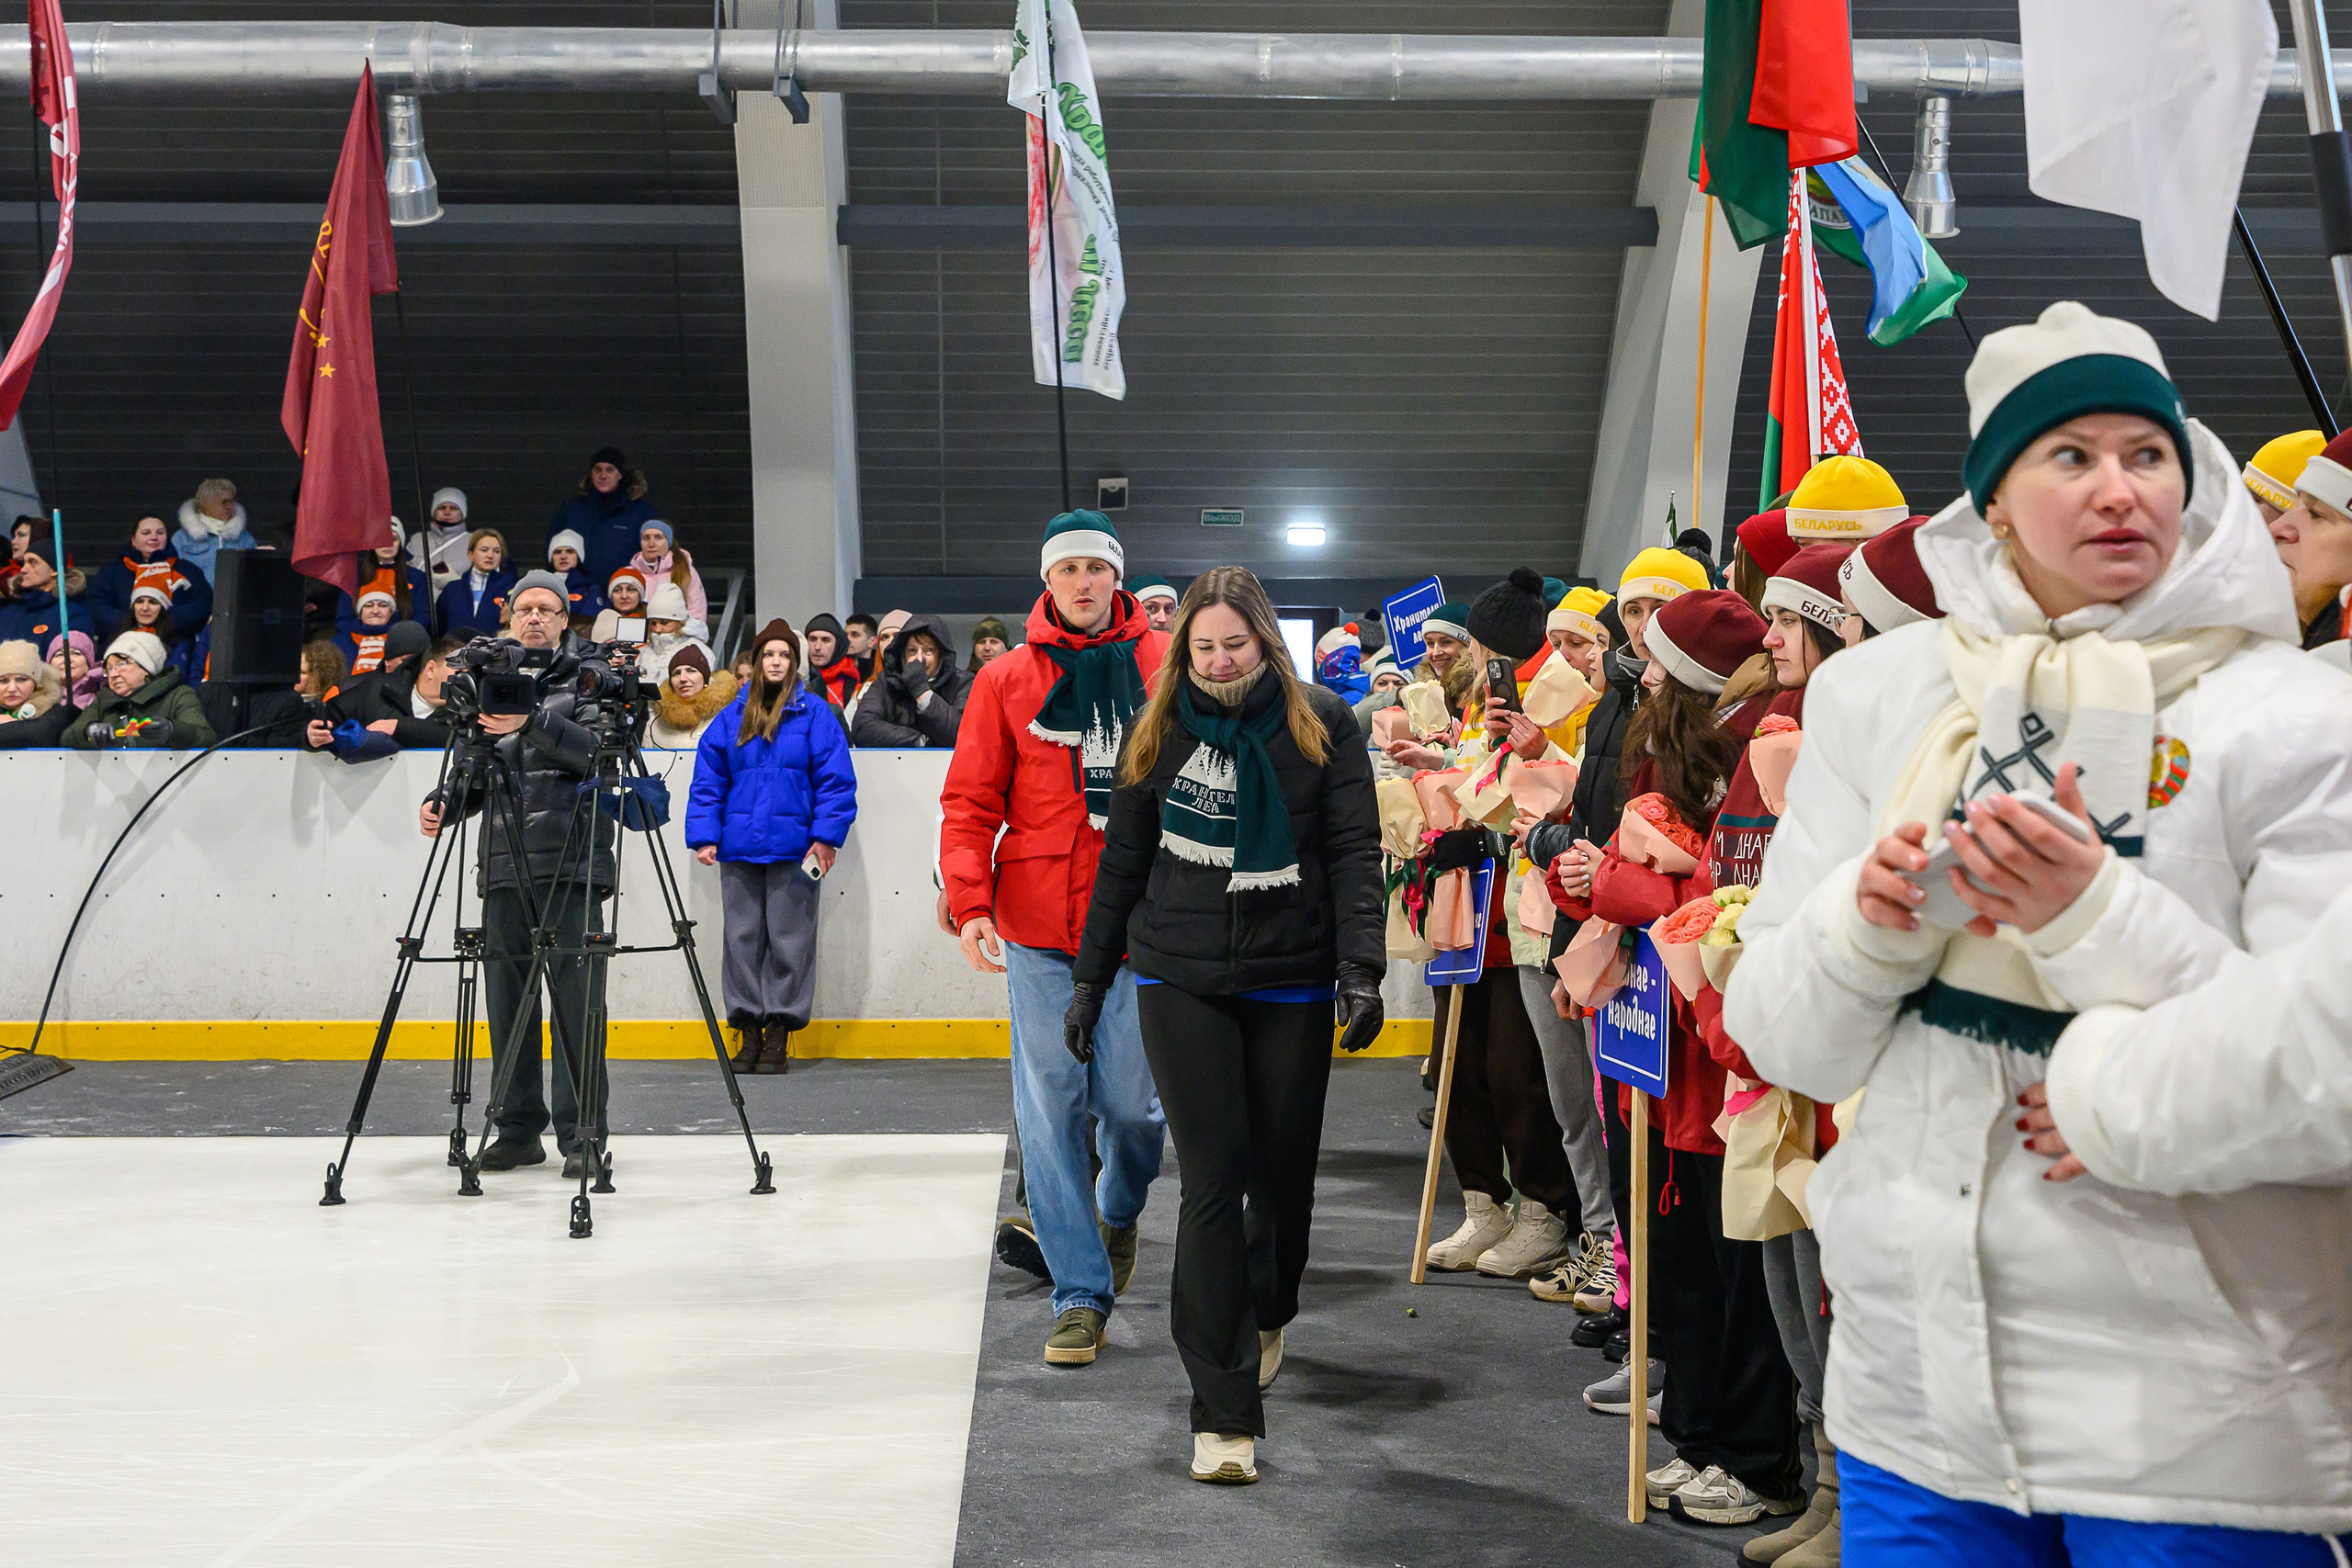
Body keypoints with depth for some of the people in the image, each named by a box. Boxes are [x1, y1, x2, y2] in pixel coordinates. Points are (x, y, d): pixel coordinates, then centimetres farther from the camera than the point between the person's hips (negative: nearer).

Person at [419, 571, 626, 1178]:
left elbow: (598, 749, -11)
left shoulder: (586, 682, 6)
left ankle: (582, 1133, -2)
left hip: (571, 866, -4)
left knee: (574, 996, -6)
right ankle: (517, 1128, 12)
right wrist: (443, 803, 0)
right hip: (504, 868, 4)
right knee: (507, 997, 4)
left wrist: (532, 722, -23)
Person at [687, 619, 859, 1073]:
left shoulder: (813, 714, 1)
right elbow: (707, 779, 10)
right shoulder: (732, 716, 9)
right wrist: (703, 835, 1)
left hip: (793, 847, -3)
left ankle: (780, 1029, 9)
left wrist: (825, 836, -9)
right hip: (738, 845, 3)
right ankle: (749, 1030, 15)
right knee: (743, 937, 6)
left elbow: (835, 778, -2)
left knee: (788, 938, 1)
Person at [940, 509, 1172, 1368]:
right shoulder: (1007, 679, 4)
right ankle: (1081, 1292, 10)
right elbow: (971, 802, 3)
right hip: (1038, 925, 0)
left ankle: (1118, 1211, 37)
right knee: (1051, 1107, 0)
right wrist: (969, 901, -10)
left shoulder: (1167, 667, 5)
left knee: (1131, 1102, 3)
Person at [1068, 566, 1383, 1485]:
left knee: (1284, 1171, 10)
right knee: (1214, 1182, -7)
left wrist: (1361, 969, -15)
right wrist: (1090, 977, 13)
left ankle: (1266, 1316, 42)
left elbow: (1354, 853, -3)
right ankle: (1223, 1411, -6)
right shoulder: (1160, 732, 6)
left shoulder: (1321, 726, 1)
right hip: (1183, 983, 0)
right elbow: (1123, 863, 12)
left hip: (1292, 983, 0)